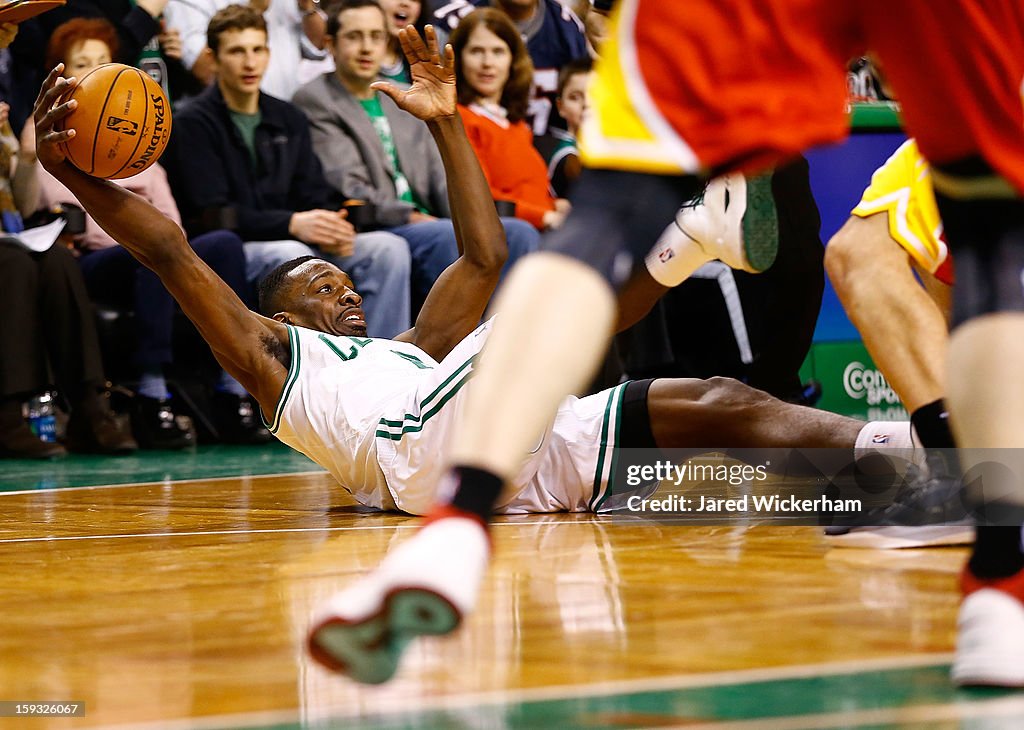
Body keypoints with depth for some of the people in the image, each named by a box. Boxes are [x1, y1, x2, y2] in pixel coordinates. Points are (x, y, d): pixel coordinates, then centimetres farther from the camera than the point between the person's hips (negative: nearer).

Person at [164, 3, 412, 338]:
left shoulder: (290, 120, 18)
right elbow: (212, 215, -13)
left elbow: (317, 197, 13)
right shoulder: (192, 124, -2)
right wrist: (293, 224, -27)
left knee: (388, 247, -16)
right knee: (292, 255, -37)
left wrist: (330, 230, -13)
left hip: (296, 243, 6)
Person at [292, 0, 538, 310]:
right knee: (449, 237, -34)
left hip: (426, 223, 7)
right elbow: (347, 189, -9)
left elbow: (441, 178, 17)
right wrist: (411, 218, -17)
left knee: (518, 232, -16)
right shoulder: (315, 101, 2)